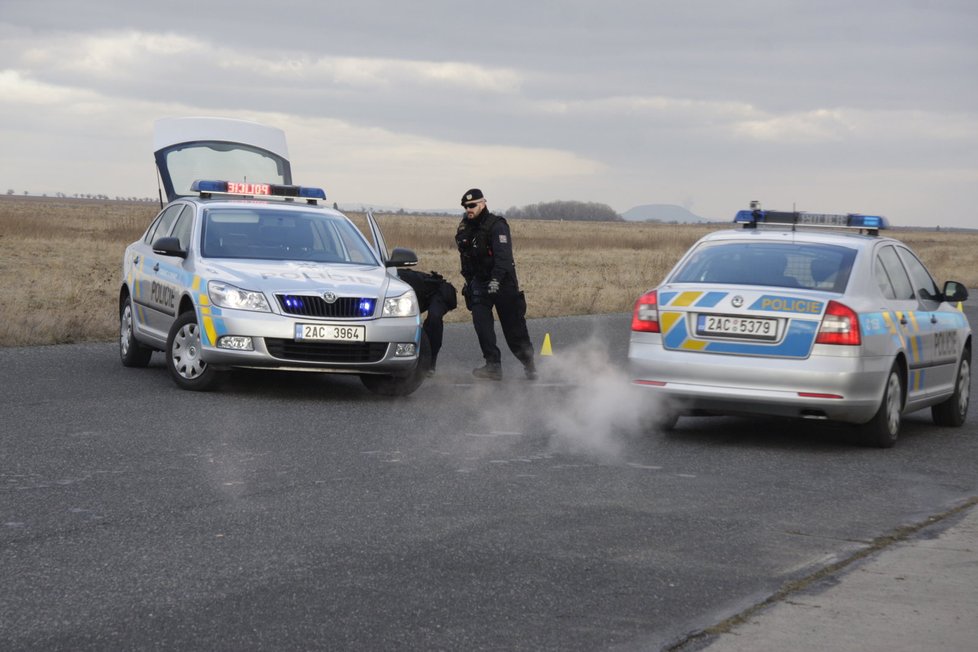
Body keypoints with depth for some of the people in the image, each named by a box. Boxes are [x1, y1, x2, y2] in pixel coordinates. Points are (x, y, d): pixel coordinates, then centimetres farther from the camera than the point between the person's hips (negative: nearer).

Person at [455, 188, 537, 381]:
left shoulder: (496, 225, -15)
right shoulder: (465, 228, 7)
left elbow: (503, 254, -27)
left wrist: (496, 279, -38)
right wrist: (469, 282, 19)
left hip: (503, 282, -5)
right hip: (480, 282, 5)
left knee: (514, 327, 2)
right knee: (481, 323, -14)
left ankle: (529, 365, 20)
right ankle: (493, 365, -15)